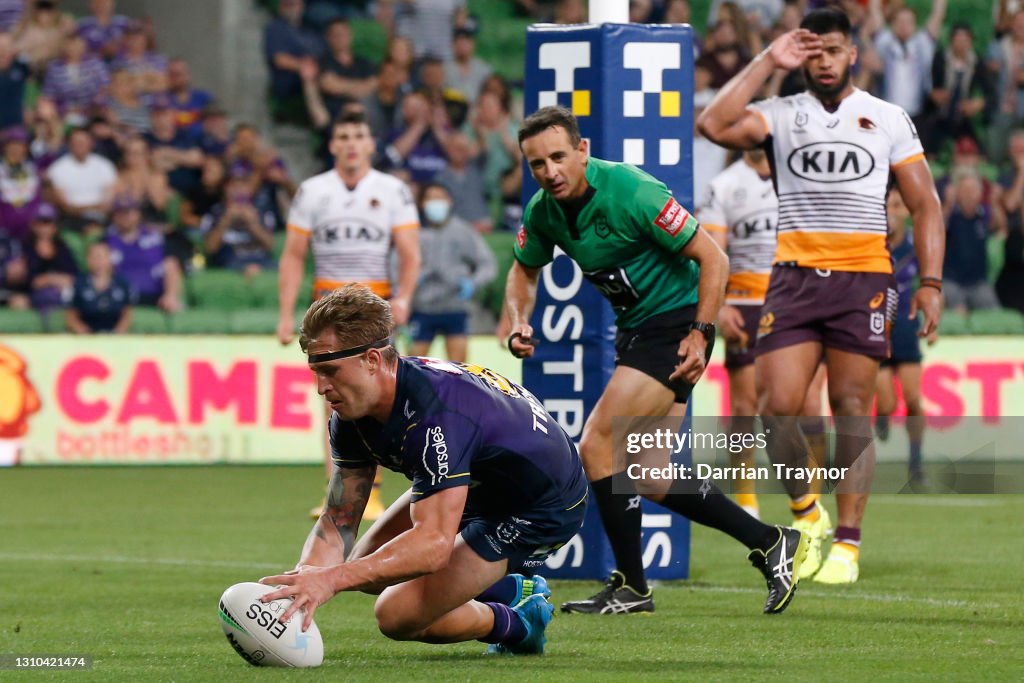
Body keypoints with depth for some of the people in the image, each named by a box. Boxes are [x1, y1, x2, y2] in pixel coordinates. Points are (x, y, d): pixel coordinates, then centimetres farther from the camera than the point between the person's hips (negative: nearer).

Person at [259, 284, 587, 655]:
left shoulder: (434, 414, -39)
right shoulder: (352, 414, -12)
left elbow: (434, 543, -46)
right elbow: (337, 523, -9)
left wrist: (332, 579, -53)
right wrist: (303, 577, -32)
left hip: (542, 509, -9)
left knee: (398, 614, -17)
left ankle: (519, 623, 10)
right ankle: (510, 590, 22)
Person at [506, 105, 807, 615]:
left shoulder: (631, 193, -23)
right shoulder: (543, 211, -2)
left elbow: (712, 257, -18)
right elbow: (524, 271, 17)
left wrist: (700, 334, -21)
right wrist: (519, 322, -2)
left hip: (676, 324, -9)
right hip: (635, 329, 9)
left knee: (597, 444, -16)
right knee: (647, 476, 8)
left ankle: (630, 588, -5)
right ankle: (770, 543, 18)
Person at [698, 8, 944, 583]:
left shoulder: (889, 119, 9)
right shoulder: (783, 114, 9)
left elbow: (925, 204, 9)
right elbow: (716, 125, -10)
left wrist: (931, 282, -1)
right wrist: (768, 63, -6)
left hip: (864, 278, -1)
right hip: (795, 275, 1)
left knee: (852, 413, -3)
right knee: (778, 407, -9)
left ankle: (848, 542, 3)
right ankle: (806, 512, 14)